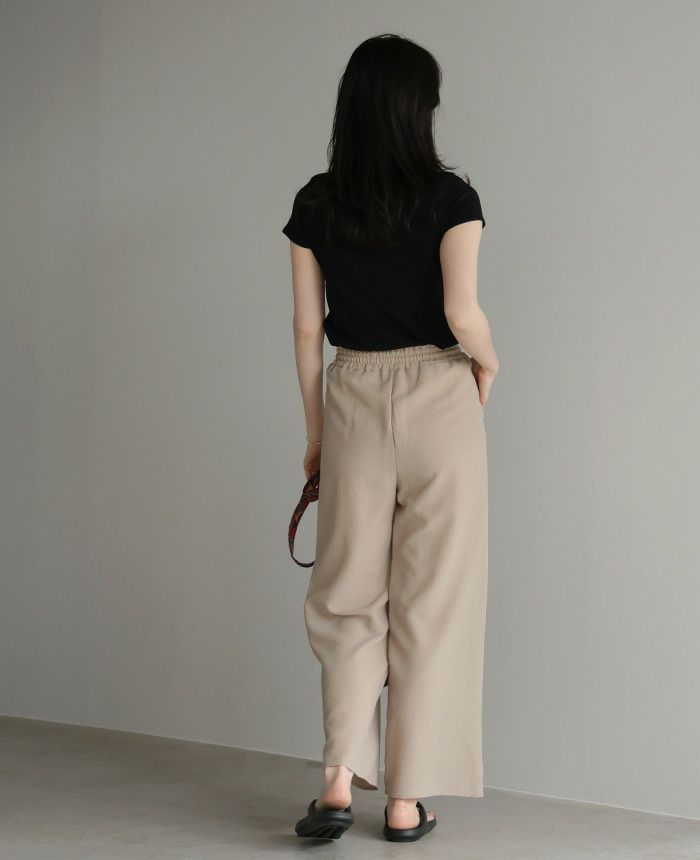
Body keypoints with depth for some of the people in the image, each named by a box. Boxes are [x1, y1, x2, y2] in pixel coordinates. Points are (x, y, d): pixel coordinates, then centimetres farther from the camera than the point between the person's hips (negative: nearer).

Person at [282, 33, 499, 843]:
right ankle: (407, 800, 10)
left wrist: (315, 431, 12)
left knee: (349, 596, 12)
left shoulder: (315, 204, 2)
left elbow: (308, 330, 3)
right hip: (439, 399, -2)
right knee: (432, 601, 6)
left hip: (353, 399, 2)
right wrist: (487, 362, 3)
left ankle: (340, 780, 0)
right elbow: (462, 311, -18)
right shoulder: (449, 196, -7)